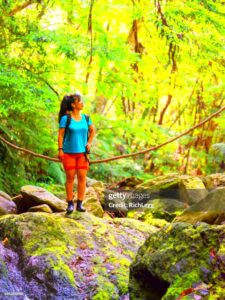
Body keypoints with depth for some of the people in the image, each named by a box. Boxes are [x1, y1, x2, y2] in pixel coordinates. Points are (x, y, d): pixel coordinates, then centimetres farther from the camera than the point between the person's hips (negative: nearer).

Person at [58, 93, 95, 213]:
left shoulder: (85, 118, 5)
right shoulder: (65, 118, -7)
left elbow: (92, 130, 21)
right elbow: (60, 135, -6)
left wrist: (89, 143, 10)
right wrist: (60, 150, -11)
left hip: (82, 152, 3)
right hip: (69, 152, -3)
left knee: (82, 177, 0)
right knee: (70, 177, 1)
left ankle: (80, 204, 6)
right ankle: (70, 204, 10)